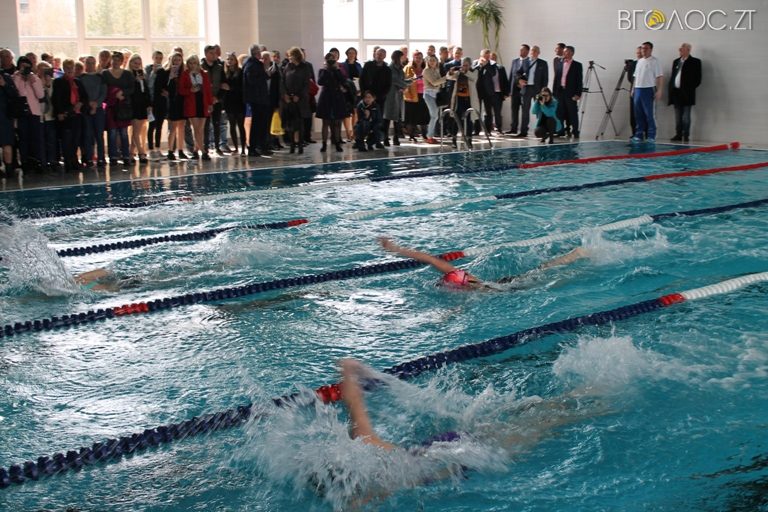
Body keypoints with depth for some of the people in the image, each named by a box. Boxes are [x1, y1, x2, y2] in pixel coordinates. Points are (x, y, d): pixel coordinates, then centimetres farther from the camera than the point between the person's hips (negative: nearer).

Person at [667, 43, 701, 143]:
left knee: (686, 116, -4)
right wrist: (671, 90, 8)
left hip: (687, 94, -6)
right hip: (676, 93, 6)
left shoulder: (695, 62, -2)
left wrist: (690, 89, -11)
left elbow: (697, 79, -6)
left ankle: (686, 136, 0)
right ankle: (678, 135, 12)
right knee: (678, 117, 8)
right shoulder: (676, 61, 16)